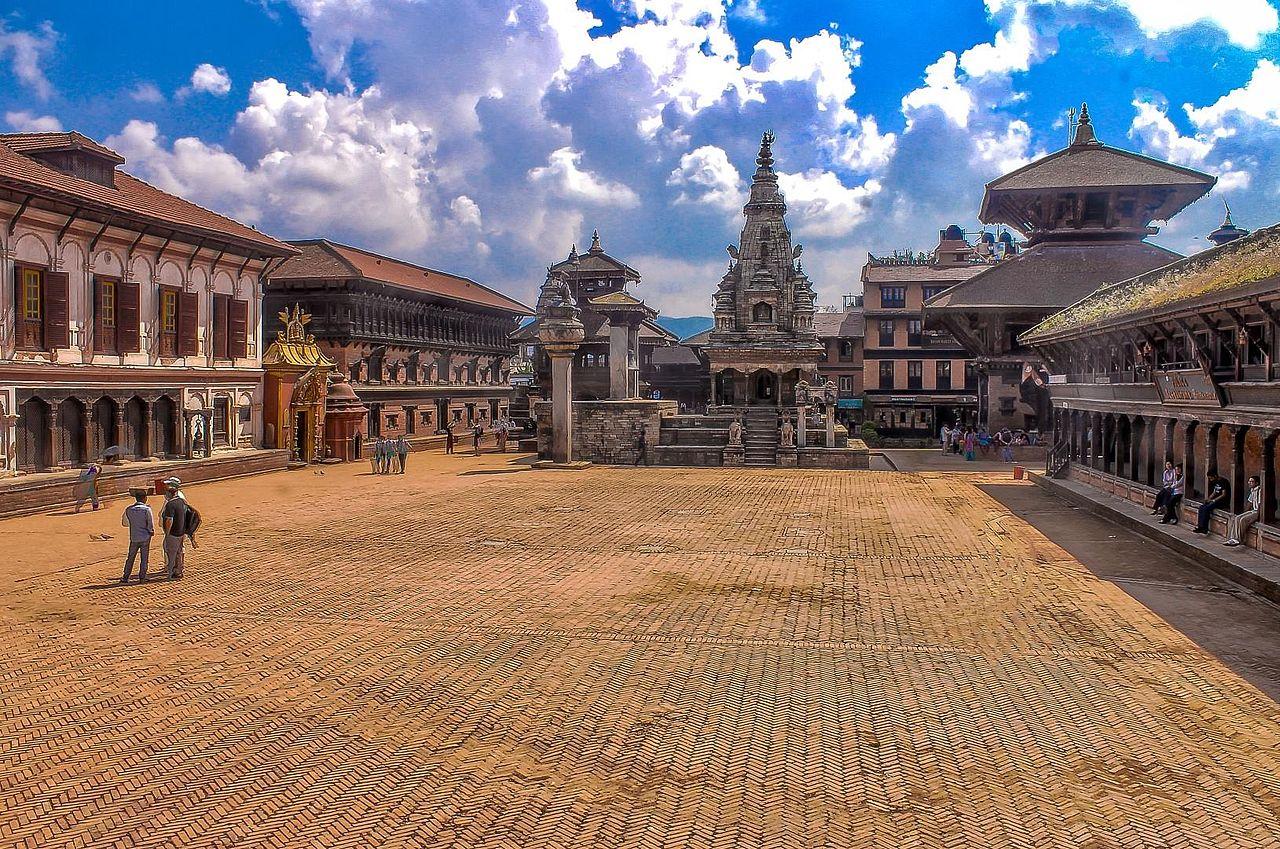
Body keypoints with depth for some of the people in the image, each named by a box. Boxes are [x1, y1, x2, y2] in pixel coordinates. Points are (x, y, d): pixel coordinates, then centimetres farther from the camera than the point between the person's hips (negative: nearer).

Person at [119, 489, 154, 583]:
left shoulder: (128, 509, -1)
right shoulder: (147, 509, -12)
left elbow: (124, 523, 11)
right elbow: (151, 525, -11)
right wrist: (151, 532, 8)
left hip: (134, 538, 3)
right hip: (145, 537, -3)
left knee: (130, 558, 14)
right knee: (144, 559, 5)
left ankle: (125, 578, 17)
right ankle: (142, 578, 7)